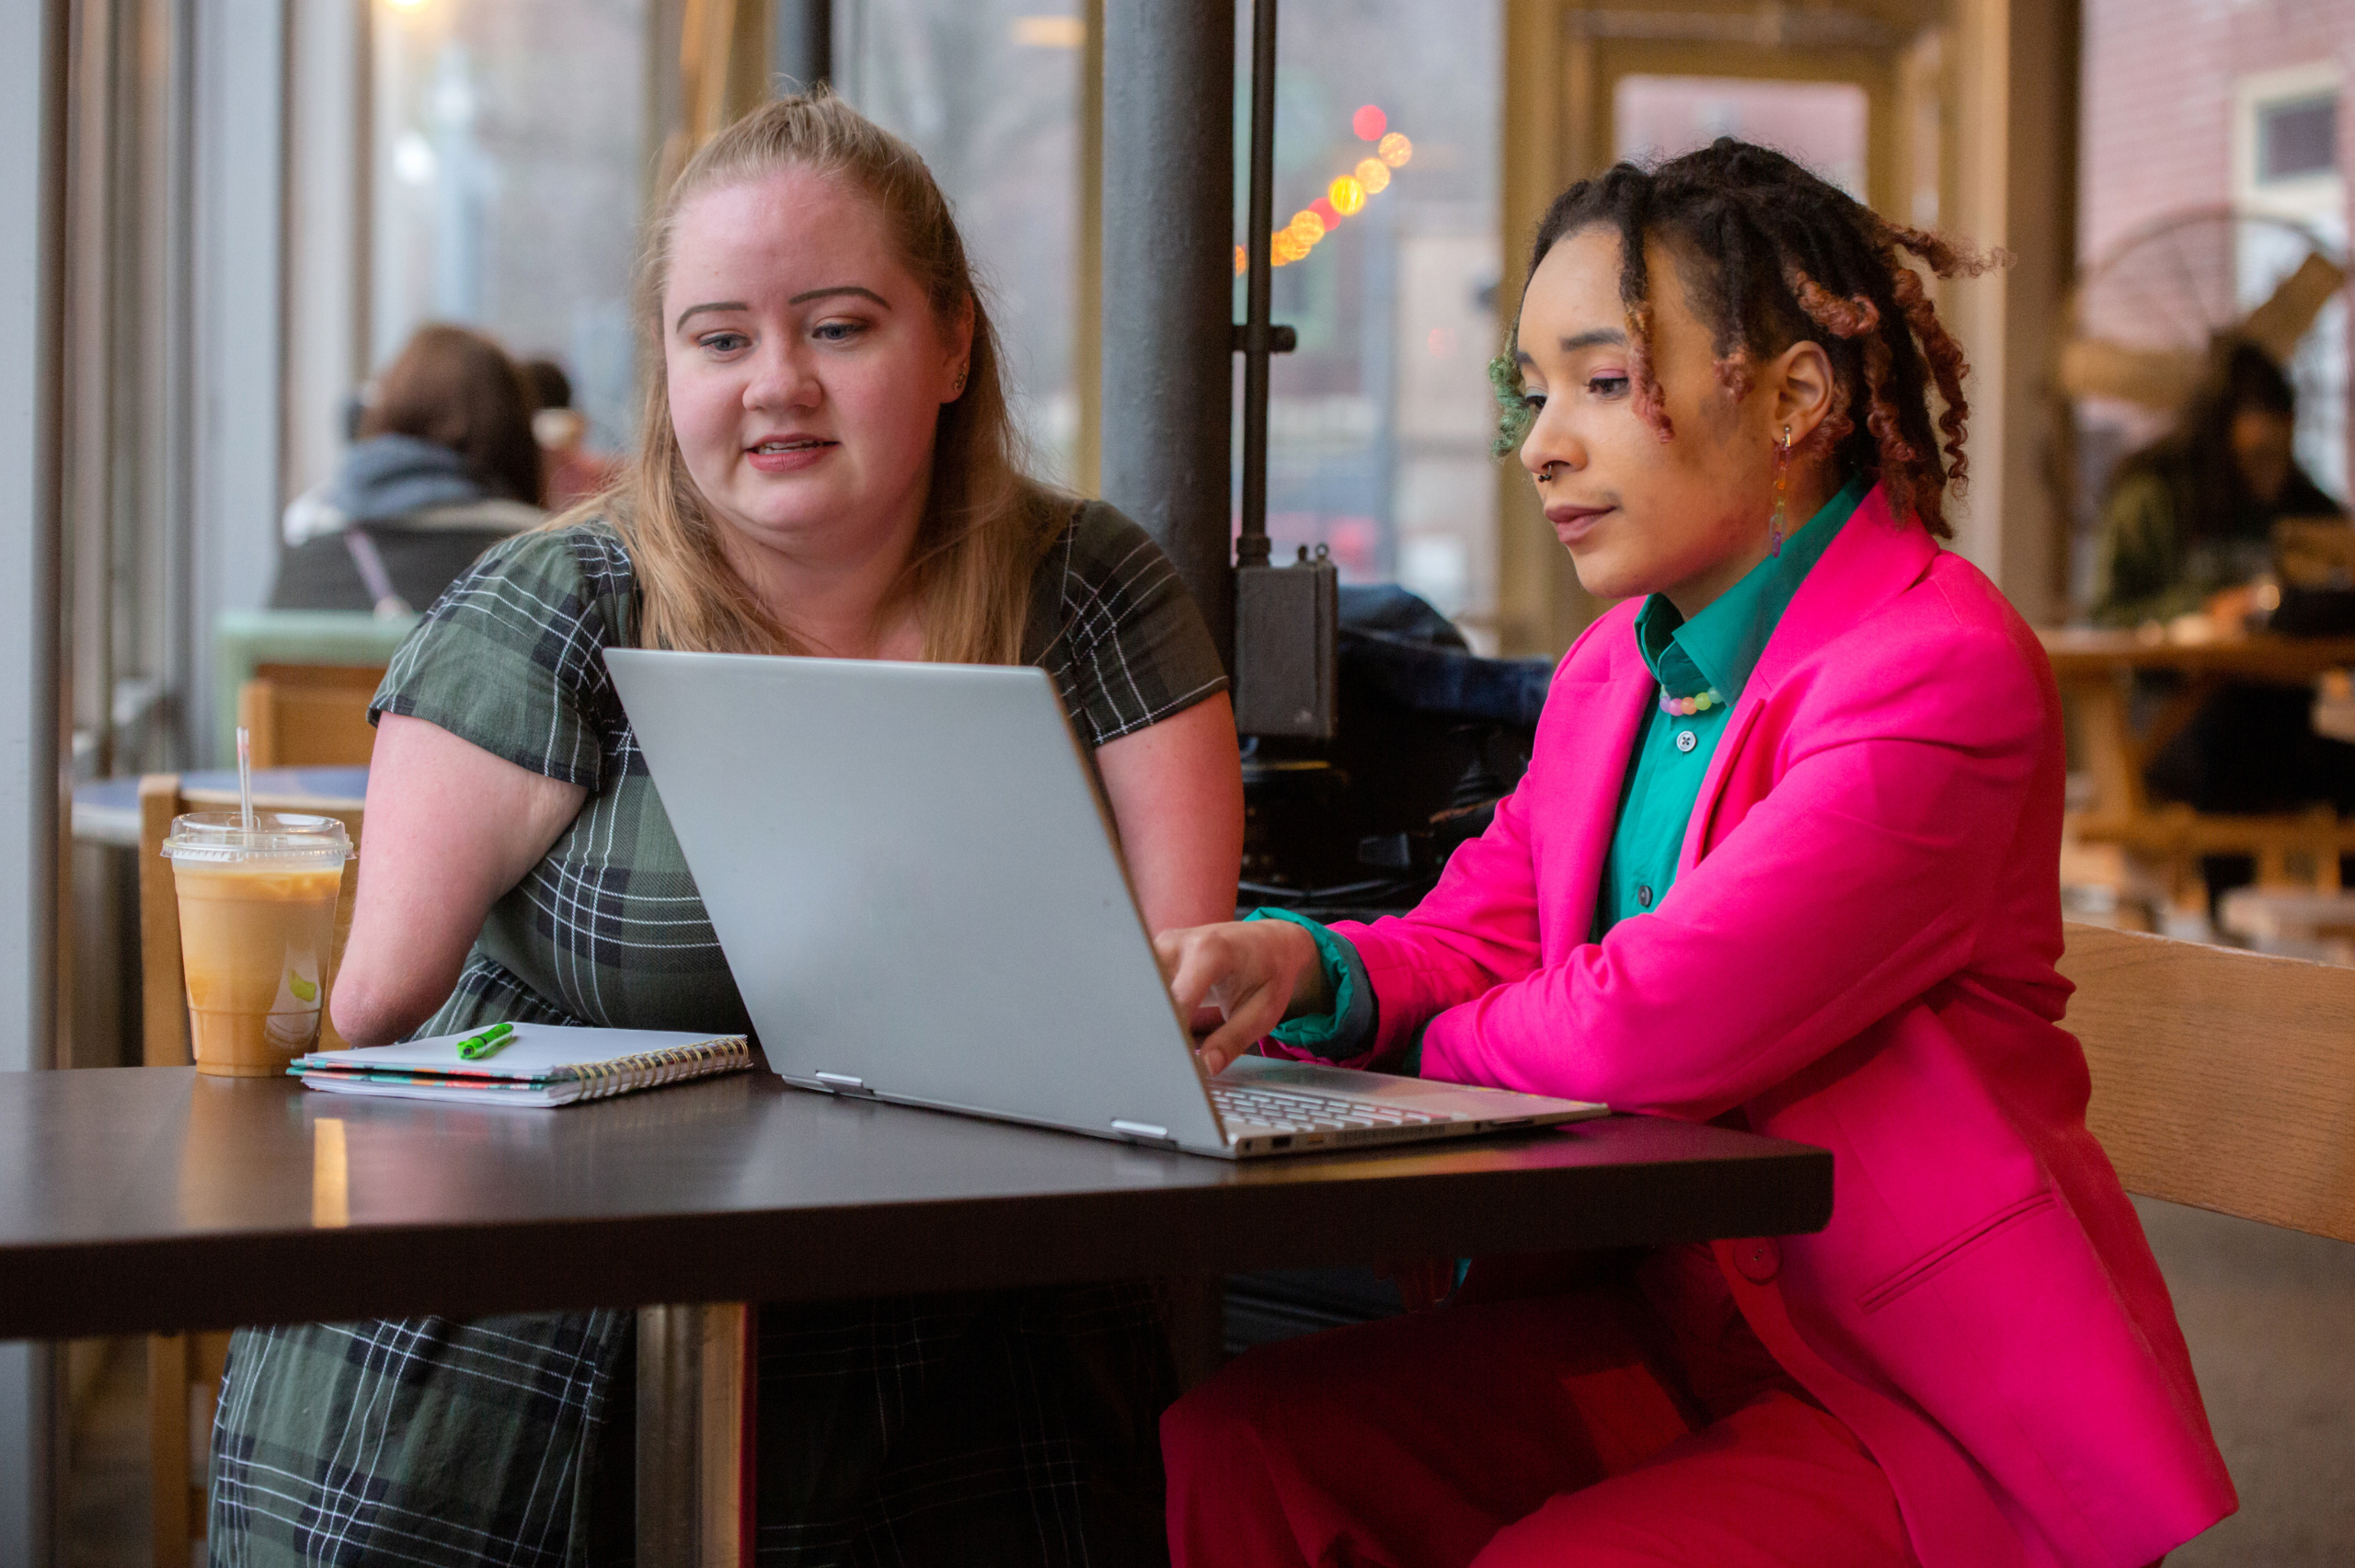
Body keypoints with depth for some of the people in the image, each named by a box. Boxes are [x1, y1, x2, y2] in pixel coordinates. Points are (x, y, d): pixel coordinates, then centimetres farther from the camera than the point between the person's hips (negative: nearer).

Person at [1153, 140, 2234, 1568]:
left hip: (1918, 1391, -7)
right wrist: (1311, 972, -11)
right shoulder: (1613, 668, 14)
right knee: (1232, 1450, -12)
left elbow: (1657, 1023, -24)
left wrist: (1417, 1050, -5)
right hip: (1660, 1318, 8)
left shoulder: (1942, 670, -17)